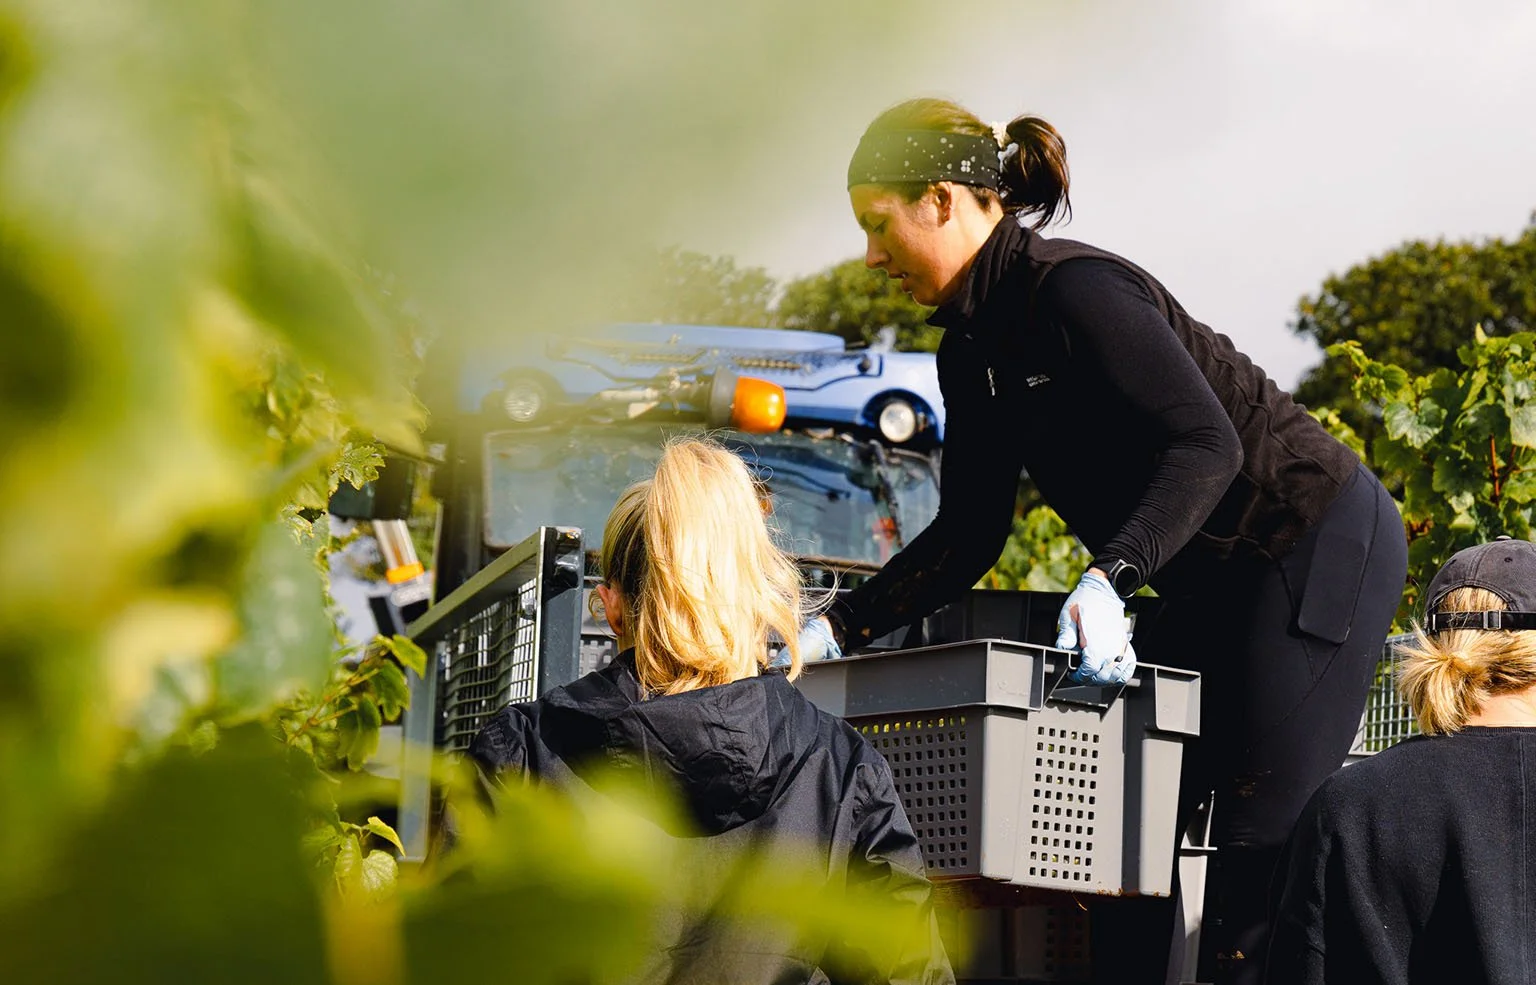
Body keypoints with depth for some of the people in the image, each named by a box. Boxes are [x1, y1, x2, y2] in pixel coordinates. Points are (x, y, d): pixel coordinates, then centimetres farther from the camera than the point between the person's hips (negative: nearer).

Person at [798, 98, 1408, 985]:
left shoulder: (1073, 289, -21)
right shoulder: (973, 350, 7)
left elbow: (1206, 445, -29)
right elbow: (967, 537, 11)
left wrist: (1109, 580, -40)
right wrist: (838, 629, 3)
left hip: (1324, 546, -9)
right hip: (1216, 586, 9)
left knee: (1265, 846, -12)